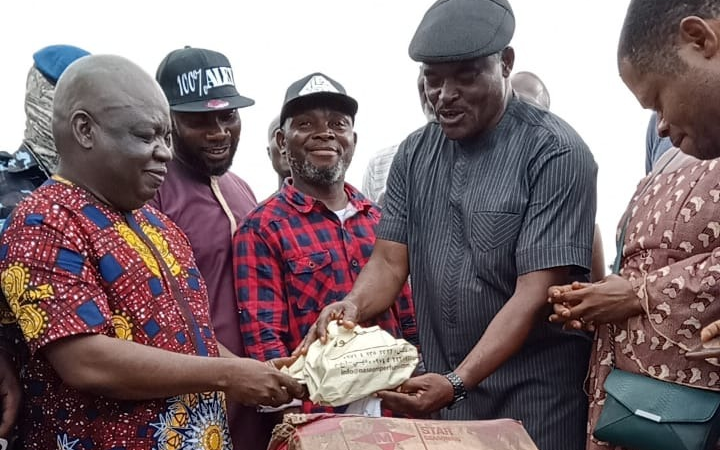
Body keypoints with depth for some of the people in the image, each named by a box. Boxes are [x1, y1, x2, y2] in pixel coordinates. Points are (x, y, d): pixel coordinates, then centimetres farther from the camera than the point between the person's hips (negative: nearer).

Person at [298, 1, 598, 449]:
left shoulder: (556, 154, -14)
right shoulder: (415, 153, 3)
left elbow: (536, 293, -19)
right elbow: (390, 259, 3)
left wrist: (457, 382, -26)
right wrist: (354, 305, -17)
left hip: (534, 394, -5)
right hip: (442, 385, 5)